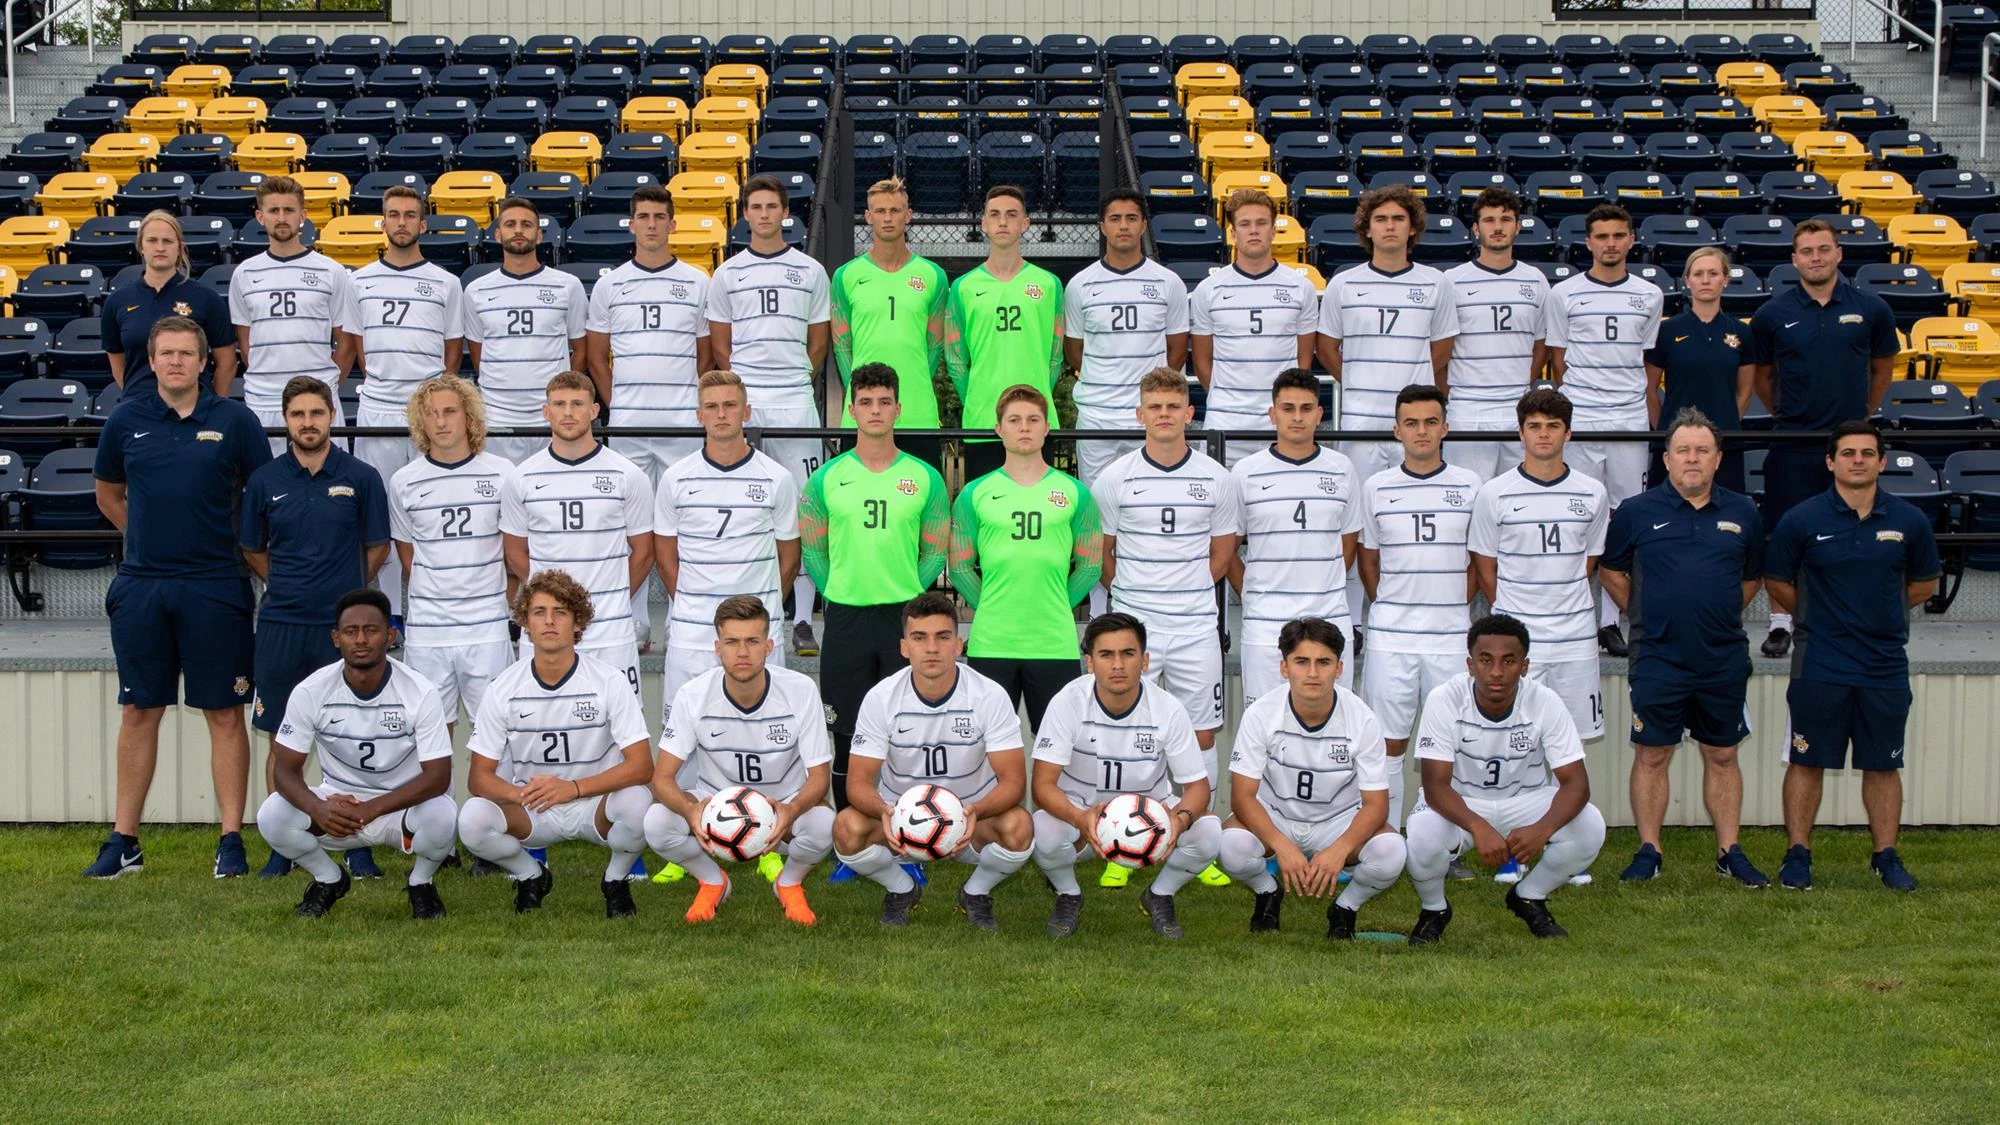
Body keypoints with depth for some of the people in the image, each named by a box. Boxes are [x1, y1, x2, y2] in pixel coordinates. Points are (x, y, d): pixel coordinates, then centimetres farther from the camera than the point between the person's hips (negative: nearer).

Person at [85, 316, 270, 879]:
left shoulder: (234, 420, -1)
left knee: (224, 714, 0)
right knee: (138, 712, 8)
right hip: (140, 587, 2)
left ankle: (231, 841, 6)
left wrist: (238, 547, 5)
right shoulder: (127, 420, 6)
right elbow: (108, 494, 20)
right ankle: (123, 842, 15)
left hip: (214, 587, -2)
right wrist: (151, 537, 14)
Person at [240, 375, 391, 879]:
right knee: (282, 739, 5)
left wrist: (345, 590, 6)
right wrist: (289, 586, 8)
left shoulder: (361, 477, 1)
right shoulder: (264, 480, 6)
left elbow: (378, 547, 9)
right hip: (281, 625, 2)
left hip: (343, 624, -2)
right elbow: (252, 550, 17)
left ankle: (357, 844, 9)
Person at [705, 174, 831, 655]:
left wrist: (793, 380, 6)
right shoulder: (727, 274, 9)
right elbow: (719, 346, 12)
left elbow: (817, 343, 13)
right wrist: (744, 385, 4)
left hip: (795, 399, 0)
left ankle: (803, 619, -1)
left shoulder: (810, 271, 9)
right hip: (742, 400, 0)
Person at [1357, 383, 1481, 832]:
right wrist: (1387, 606, 5)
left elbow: (1480, 559, 11)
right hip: (1389, 637, 0)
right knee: (1387, 743, 2)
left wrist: (1456, 604, 3)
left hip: (1451, 635, 0)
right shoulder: (1376, 488, 6)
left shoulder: (1469, 486, 4)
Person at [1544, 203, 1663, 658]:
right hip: (1578, 422, -2)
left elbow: (1650, 366, 14)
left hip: (1631, 420, 2)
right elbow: (1558, 362, 8)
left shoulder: (1649, 296, 10)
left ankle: (1610, 620, 10)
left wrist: (1657, 425, 11)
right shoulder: (1564, 294, 4)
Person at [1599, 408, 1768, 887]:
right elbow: (1610, 570, 10)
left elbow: (1753, 577, 19)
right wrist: (1643, 615, 7)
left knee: (1722, 756, 9)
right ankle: (1648, 851, 12)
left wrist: (1721, 615, 11)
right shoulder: (1637, 512, -1)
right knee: (1651, 755, 3)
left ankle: (1730, 852, 17)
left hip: (1724, 661, 2)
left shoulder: (1742, 514, 6)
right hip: (1657, 659, -2)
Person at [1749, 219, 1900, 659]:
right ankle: (1780, 623, 11)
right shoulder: (1773, 314, -1)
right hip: (1792, 445, 0)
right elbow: (1761, 375, 13)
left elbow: (1882, 368, 15)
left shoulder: (1871, 309, 1)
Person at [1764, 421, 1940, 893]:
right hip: (1819, 665, -2)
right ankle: (1797, 854, 11)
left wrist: (1879, 612, 13)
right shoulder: (1802, 520, -4)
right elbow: (1777, 583, 7)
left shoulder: (1909, 521, 2)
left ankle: (1886, 855, 19)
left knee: (1883, 765, 8)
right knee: (1808, 762, 2)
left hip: (1886, 664, 2)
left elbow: (1925, 583, 16)